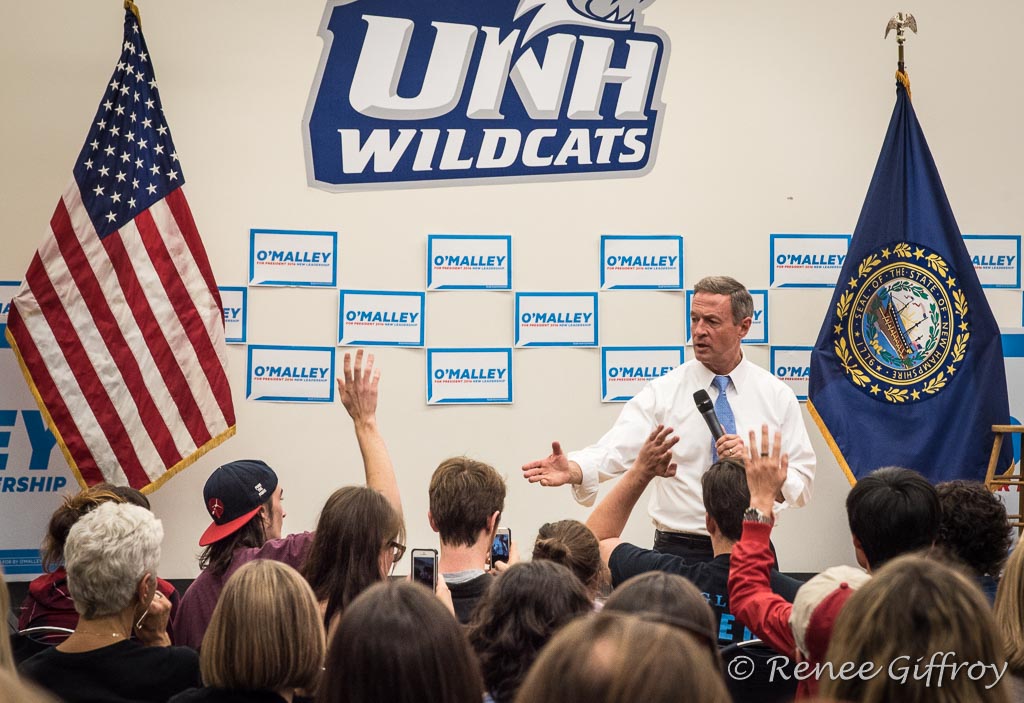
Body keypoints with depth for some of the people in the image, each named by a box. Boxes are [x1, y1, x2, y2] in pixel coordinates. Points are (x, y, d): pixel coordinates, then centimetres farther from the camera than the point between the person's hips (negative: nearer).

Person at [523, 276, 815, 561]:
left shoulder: (777, 396, 4)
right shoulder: (663, 392, 0)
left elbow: (801, 487, 1)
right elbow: (616, 450, -14)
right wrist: (572, 470, -34)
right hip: (678, 549, -1)